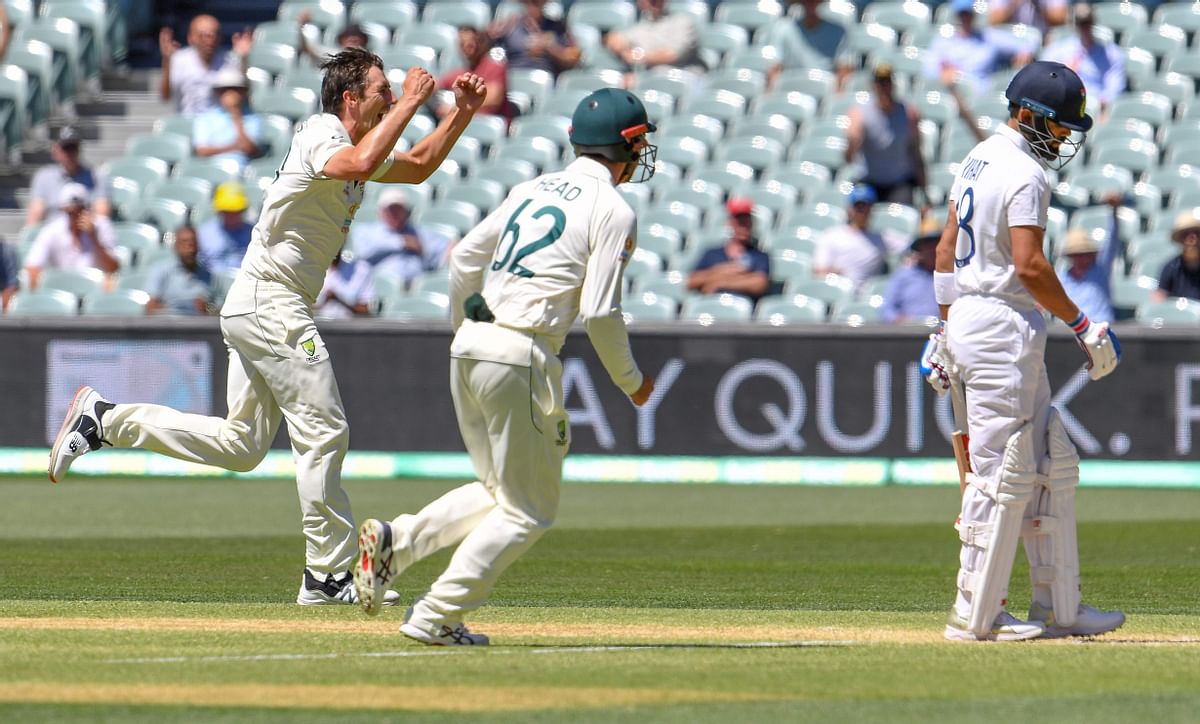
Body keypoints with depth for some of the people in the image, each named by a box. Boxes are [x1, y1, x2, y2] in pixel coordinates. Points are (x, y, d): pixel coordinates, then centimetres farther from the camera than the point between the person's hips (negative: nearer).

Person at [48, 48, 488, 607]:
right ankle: (328, 577, -4)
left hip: (254, 310, 10)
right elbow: (360, 165, -35)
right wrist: (410, 103, -27)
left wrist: (463, 114, 16)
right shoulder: (322, 134, -13)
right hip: (271, 305, -10)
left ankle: (104, 420, 12)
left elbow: (418, 166, 29)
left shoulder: (355, 143, 16)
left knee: (241, 445, 12)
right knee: (323, 431, -8)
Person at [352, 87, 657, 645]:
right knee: (528, 510, 3)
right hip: (520, 355, -8)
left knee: (498, 491, 20)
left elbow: (465, 256, 15)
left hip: (468, 347, 8)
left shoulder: (533, 189, 16)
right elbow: (600, 312, -11)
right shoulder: (613, 212, -5)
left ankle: (393, 541, 2)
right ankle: (435, 615, -3)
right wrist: (631, 380, 4)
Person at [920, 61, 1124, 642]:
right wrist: (1082, 326, -14)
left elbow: (946, 249, 19)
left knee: (1052, 465, 14)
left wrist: (947, 328, 23)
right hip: (1004, 329, -10)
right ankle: (975, 616, -4)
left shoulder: (978, 160, 15)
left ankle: (1059, 608, 15)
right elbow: (1029, 266, -23)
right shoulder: (1024, 174, -15)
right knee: (1002, 473, -6)